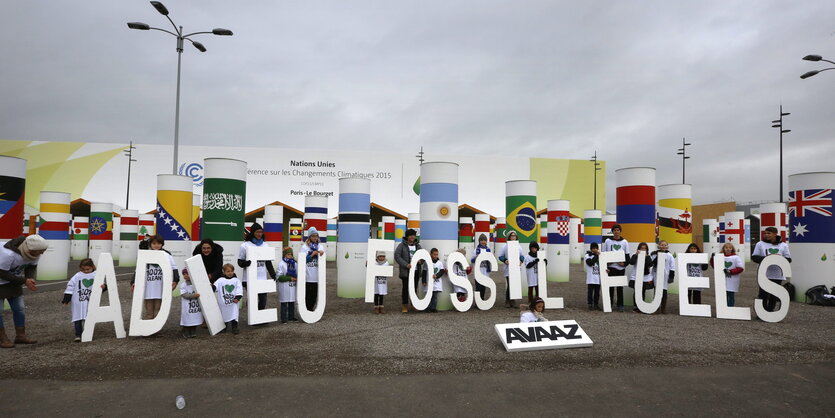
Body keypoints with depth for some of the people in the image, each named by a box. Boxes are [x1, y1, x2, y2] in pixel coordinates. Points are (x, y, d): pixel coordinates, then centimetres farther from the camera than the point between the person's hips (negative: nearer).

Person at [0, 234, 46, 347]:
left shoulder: (34, 253, -15)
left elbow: (31, 267, -1)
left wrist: (30, 280, -20)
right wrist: (24, 281, -27)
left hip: (14, 282, 7)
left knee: (20, 308, 6)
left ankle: (20, 335, 15)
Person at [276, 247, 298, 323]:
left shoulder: (294, 263, 8)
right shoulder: (281, 264, -9)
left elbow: (298, 274, 15)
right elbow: (279, 277, -13)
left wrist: (297, 278, -6)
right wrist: (290, 278, -18)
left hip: (293, 286, 6)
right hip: (284, 287, -6)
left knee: (292, 302, 13)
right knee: (284, 303, 0)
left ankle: (291, 316, 24)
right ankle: (284, 318, 6)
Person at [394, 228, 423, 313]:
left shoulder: (418, 245, 13)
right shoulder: (402, 245, -2)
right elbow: (397, 256, -9)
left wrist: (421, 261, -5)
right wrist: (406, 264, -18)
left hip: (416, 270, 4)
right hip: (406, 271, -4)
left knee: (415, 288, 8)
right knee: (405, 288, 0)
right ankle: (405, 306, 9)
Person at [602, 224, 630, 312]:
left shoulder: (624, 242, 7)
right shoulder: (607, 241, 4)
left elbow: (627, 255, 7)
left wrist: (624, 263, -12)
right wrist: (605, 266, -5)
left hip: (621, 267, 1)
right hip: (611, 267, -1)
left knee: (620, 287, 6)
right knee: (610, 286, 2)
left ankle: (620, 305, 13)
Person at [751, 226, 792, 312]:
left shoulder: (783, 245, 8)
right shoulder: (760, 244, 5)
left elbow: (788, 259, 7)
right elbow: (754, 257, 3)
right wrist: (764, 258, -15)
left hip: (778, 275, 2)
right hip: (764, 275, -2)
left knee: (774, 296, 8)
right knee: (763, 295, -3)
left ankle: (770, 311, 19)